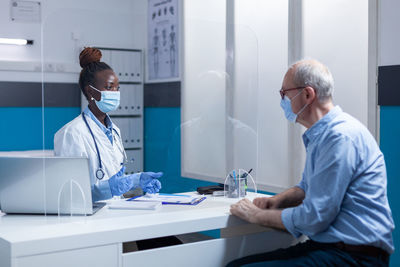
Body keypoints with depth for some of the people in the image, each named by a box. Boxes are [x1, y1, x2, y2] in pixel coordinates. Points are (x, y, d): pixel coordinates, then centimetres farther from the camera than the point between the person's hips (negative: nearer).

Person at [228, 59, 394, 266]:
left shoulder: (341, 137, -19)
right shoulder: (319, 135, 15)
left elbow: (313, 218, -20)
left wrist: (257, 215, -7)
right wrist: (277, 200, 7)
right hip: (324, 246, 9)